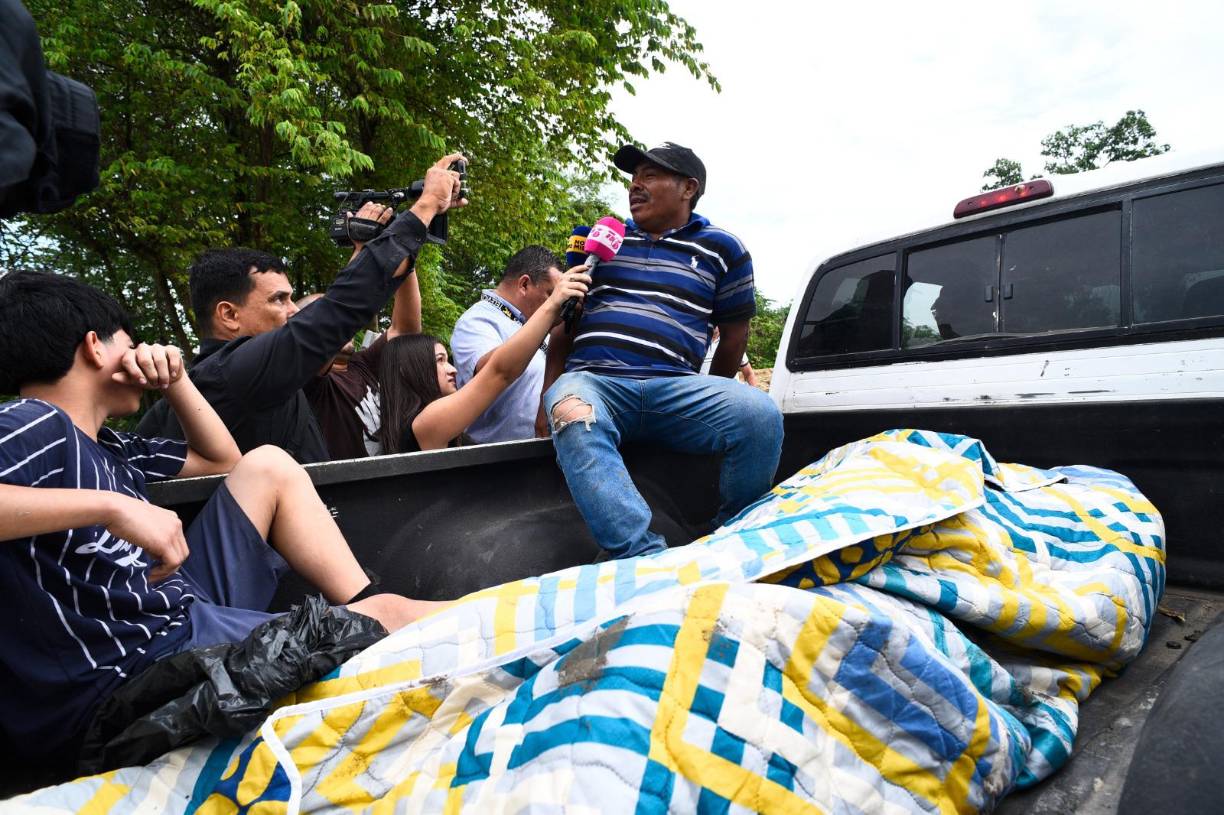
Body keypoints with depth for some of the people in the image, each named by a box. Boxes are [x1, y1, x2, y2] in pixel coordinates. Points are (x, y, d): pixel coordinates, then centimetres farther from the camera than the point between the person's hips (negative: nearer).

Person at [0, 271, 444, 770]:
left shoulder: (105, 449, 15)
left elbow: (222, 460, 27)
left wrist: (175, 382, 13)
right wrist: (112, 505, -35)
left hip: (185, 612, 10)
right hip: (131, 669, -10)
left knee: (268, 465, 13)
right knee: (386, 615, -15)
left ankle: (367, 606, 5)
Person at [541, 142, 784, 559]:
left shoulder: (722, 249, 15)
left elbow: (735, 332, 18)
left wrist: (709, 399, 19)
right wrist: (551, 391, 12)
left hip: (673, 387, 0)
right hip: (591, 380, 1)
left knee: (760, 415, -29)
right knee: (573, 419, -37)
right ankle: (648, 559, -42)